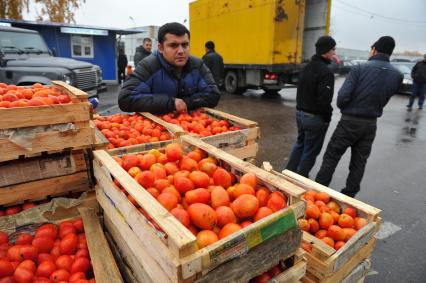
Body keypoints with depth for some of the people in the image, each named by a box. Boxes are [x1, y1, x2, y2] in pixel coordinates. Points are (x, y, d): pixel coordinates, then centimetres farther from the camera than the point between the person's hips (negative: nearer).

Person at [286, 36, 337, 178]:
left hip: (300, 113, 9)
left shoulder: (306, 68, 9)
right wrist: (327, 118, -9)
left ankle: (289, 172, 29)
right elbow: (324, 100, -22)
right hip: (315, 117, -8)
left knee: (299, 144, 22)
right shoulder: (326, 72, -19)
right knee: (310, 150, 5)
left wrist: (301, 108, 16)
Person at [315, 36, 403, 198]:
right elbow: (384, 100, 6)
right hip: (371, 124, 4)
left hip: (350, 121, -4)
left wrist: (343, 108, 1)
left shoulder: (360, 68, -13)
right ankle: (349, 195, 25)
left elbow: (343, 96, -19)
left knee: (331, 157, 7)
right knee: (359, 162, 15)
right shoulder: (397, 75, 1)